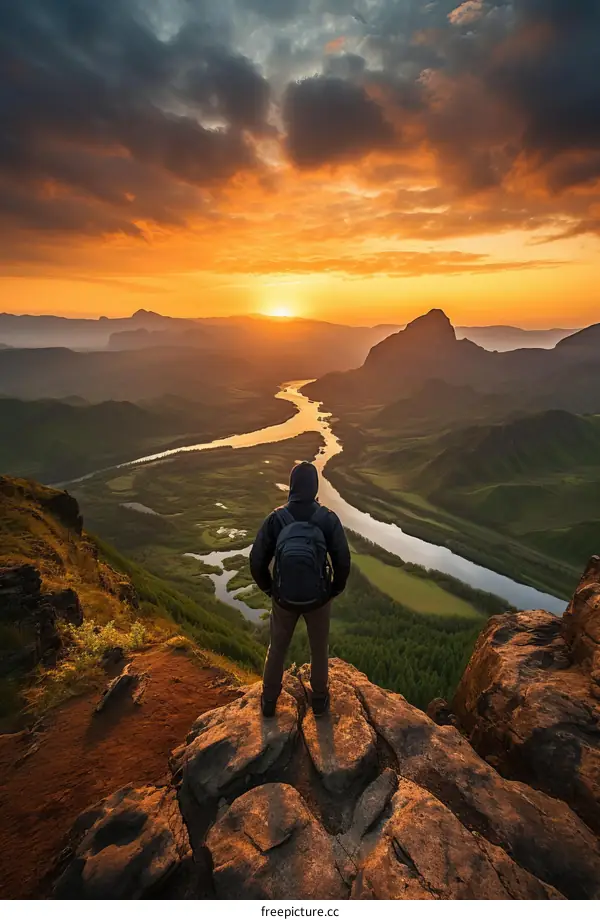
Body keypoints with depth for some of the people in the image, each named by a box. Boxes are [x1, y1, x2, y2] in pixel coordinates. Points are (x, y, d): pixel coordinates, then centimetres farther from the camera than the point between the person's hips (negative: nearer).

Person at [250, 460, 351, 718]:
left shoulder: (275, 518, -16)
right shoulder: (329, 518, -17)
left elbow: (257, 561, -11)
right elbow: (343, 561, -12)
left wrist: (269, 589, 7)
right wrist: (335, 589, 6)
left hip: (284, 598, 1)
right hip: (318, 598, 0)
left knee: (277, 649, 24)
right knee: (319, 650, 24)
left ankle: (269, 701, 41)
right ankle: (319, 700, 43)